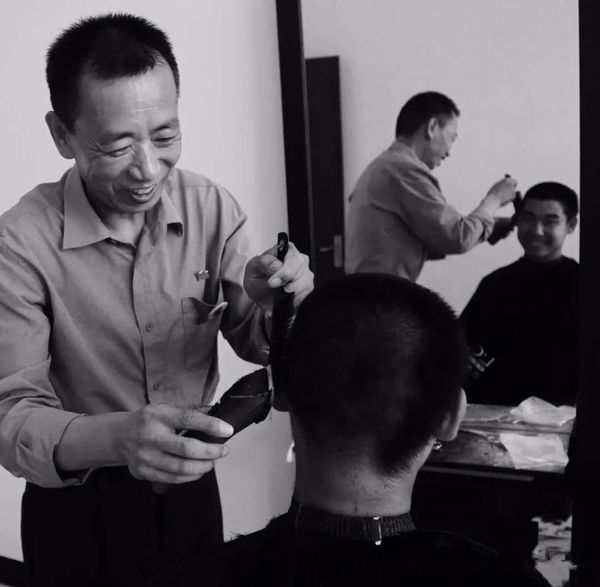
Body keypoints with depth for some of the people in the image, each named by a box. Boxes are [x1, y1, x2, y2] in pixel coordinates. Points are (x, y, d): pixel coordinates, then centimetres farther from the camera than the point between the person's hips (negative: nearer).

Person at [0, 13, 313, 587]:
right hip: (78, 512, -3)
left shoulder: (213, 209, -10)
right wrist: (112, 437, -44)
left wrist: (275, 305, -25)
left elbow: (254, 343, -2)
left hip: (191, 489, 4)